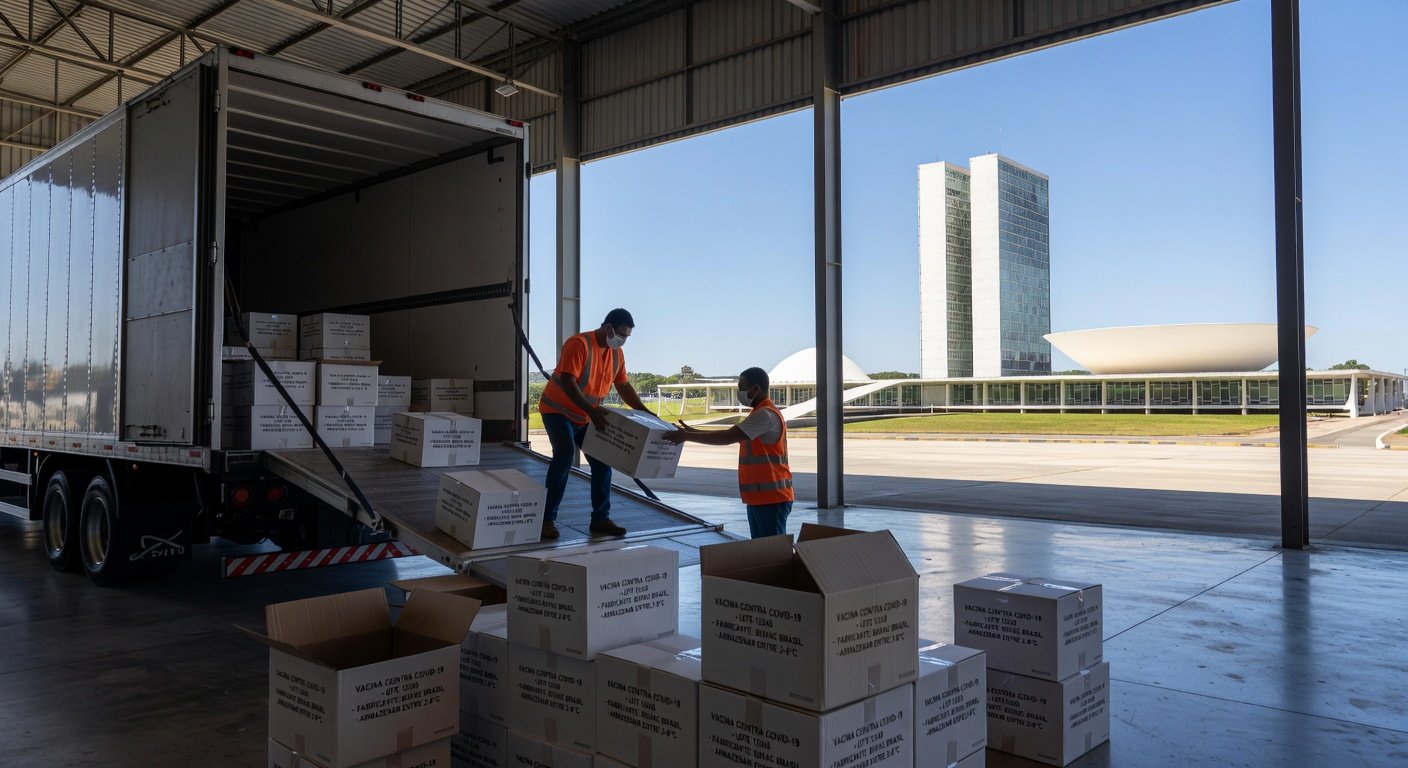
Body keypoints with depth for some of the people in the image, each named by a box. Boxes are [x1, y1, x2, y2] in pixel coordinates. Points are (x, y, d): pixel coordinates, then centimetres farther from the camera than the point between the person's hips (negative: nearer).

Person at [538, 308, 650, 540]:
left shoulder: (617, 354, 1)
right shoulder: (579, 344, -23)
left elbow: (624, 386, 10)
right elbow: (567, 382, -30)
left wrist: (644, 411, -2)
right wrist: (592, 410, -39)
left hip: (586, 417, 8)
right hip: (558, 410, -8)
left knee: (602, 461, 1)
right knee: (565, 456, -23)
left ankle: (601, 518, 10)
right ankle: (547, 519, -17)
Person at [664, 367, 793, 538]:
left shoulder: (766, 415, -17)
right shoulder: (760, 413, 18)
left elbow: (729, 437, -23)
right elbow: (732, 435, 20)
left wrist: (686, 436, -19)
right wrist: (693, 431, 14)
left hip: (771, 498, -10)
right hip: (758, 497, 10)